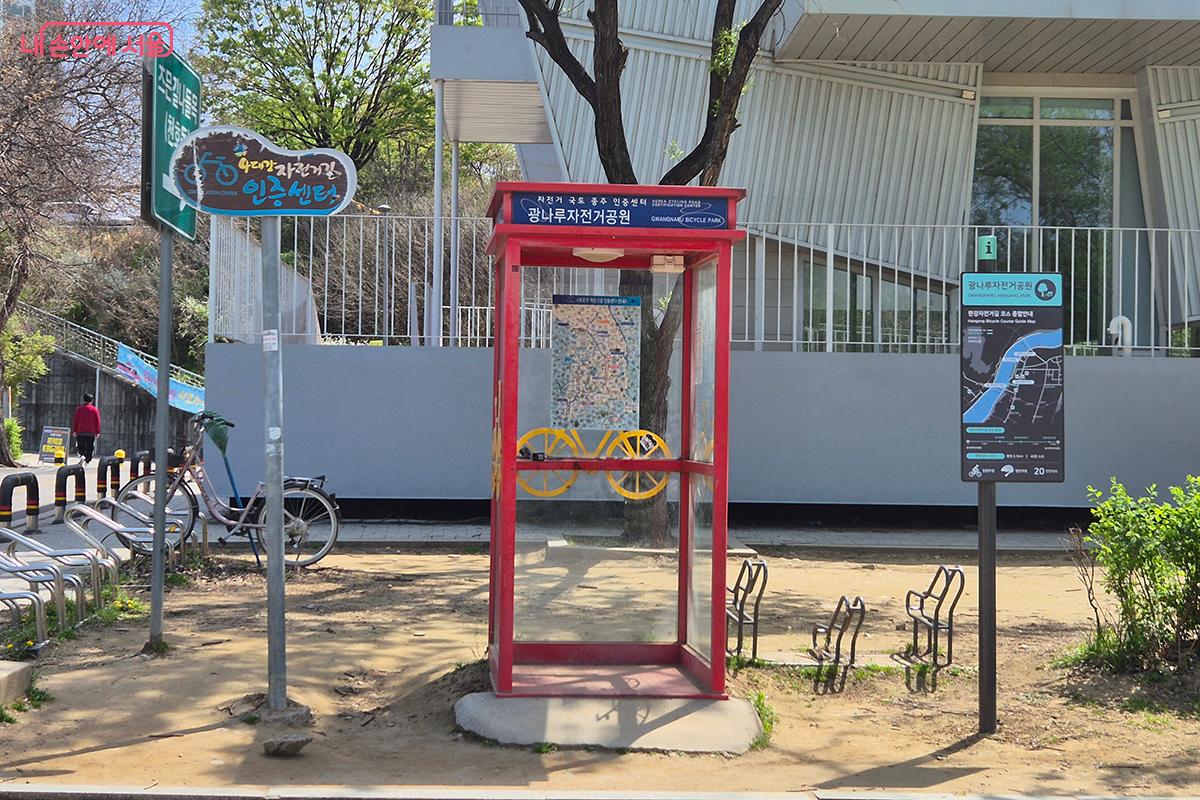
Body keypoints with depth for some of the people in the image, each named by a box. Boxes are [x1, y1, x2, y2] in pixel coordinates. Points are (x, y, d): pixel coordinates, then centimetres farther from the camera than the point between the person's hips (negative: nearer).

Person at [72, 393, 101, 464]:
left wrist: (74, 431, 8)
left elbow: (75, 421, 3)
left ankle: (81, 455, -20)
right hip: (91, 433, -1)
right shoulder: (95, 409, -1)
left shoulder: (79, 409, 2)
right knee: (90, 447, 7)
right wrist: (97, 432, 5)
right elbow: (97, 422, -1)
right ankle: (87, 460, 5)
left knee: (80, 447, 7)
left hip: (80, 432, 1)